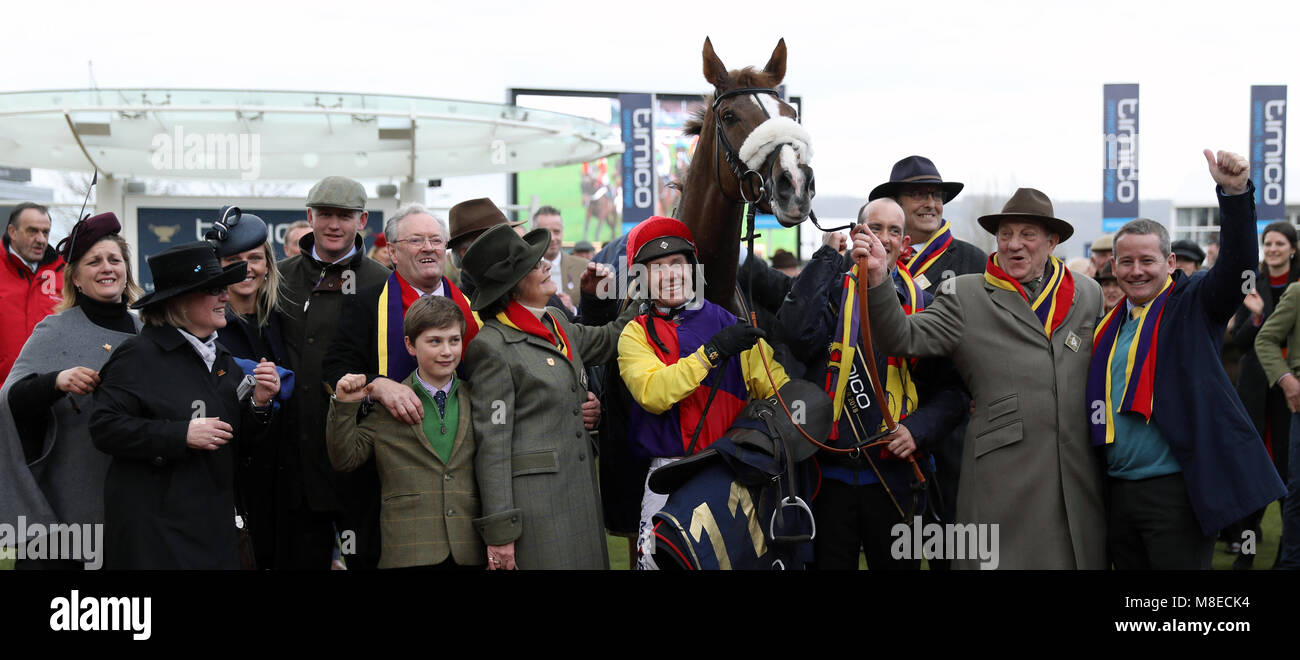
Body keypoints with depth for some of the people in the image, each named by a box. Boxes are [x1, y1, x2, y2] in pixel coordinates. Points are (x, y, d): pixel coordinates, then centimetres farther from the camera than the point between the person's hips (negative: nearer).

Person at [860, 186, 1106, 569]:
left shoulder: (1088, 294, 14)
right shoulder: (966, 296, 5)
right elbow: (903, 338, -5)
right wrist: (879, 278, -20)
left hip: (1079, 476, 3)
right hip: (1002, 476, -3)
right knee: (1001, 560, -4)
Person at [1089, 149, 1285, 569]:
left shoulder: (1193, 305, -1)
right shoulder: (1109, 327, 15)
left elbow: (1237, 264, -17)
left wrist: (1235, 193, -30)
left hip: (1177, 490, -6)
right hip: (1120, 493, 6)